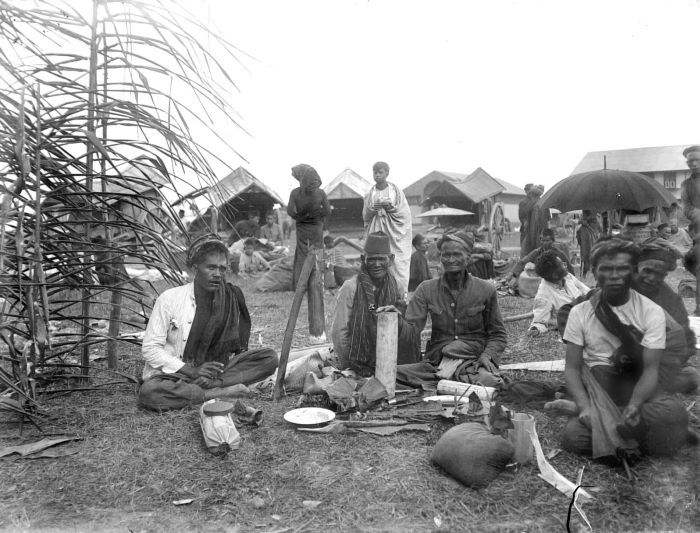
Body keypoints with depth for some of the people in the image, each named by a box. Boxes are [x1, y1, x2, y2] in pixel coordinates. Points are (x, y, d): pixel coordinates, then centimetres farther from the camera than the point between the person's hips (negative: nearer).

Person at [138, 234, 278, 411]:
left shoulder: (231, 300, 1)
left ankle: (208, 384, -24)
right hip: (171, 375, -3)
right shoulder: (169, 299, -9)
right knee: (148, 392, -37)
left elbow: (234, 351, 8)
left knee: (269, 358, -14)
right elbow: (150, 349, -9)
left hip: (212, 371, 3)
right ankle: (219, 392, -26)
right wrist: (191, 370, -18)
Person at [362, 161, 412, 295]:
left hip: (395, 235, -1)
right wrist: (372, 209, -12)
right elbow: (365, 216, 8)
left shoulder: (396, 191, 4)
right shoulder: (370, 194, 9)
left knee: (397, 266, -7)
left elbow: (406, 213, 0)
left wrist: (391, 207, -16)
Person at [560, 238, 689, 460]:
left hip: (637, 389, 0)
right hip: (595, 390, 1)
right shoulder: (580, 312, -1)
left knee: (674, 412, -33)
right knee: (573, 437, -29)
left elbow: (650, 369, -9)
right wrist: (585, 406, -22)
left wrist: (634, 405, -30)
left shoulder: (652, 312, -4)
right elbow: (572, 368, -2)